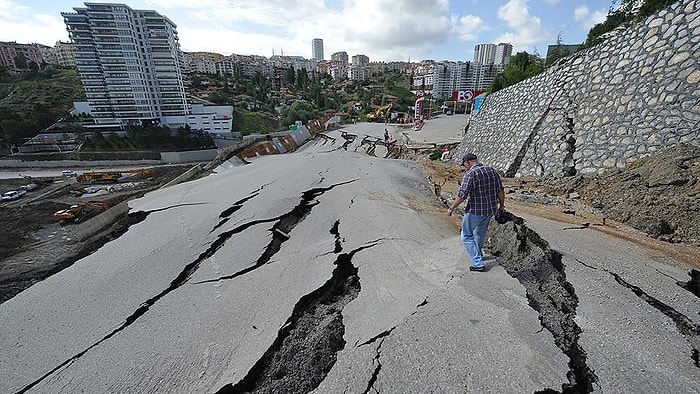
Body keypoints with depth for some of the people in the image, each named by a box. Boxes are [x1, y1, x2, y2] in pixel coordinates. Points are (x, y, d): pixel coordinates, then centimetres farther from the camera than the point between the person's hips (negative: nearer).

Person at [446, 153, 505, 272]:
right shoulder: (492, 170, 5)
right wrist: (501, 205, 22)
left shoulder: (470, 174, -18)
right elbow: (500, 191, 9)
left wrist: (451, 208, -12)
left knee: (467, 236, 8)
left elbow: (462, 195, -22)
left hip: (475, 211, -8)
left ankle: (478, 264, 6)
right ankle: (478, 254, 46)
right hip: (491, 209, 8)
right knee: (480, 232, 27)